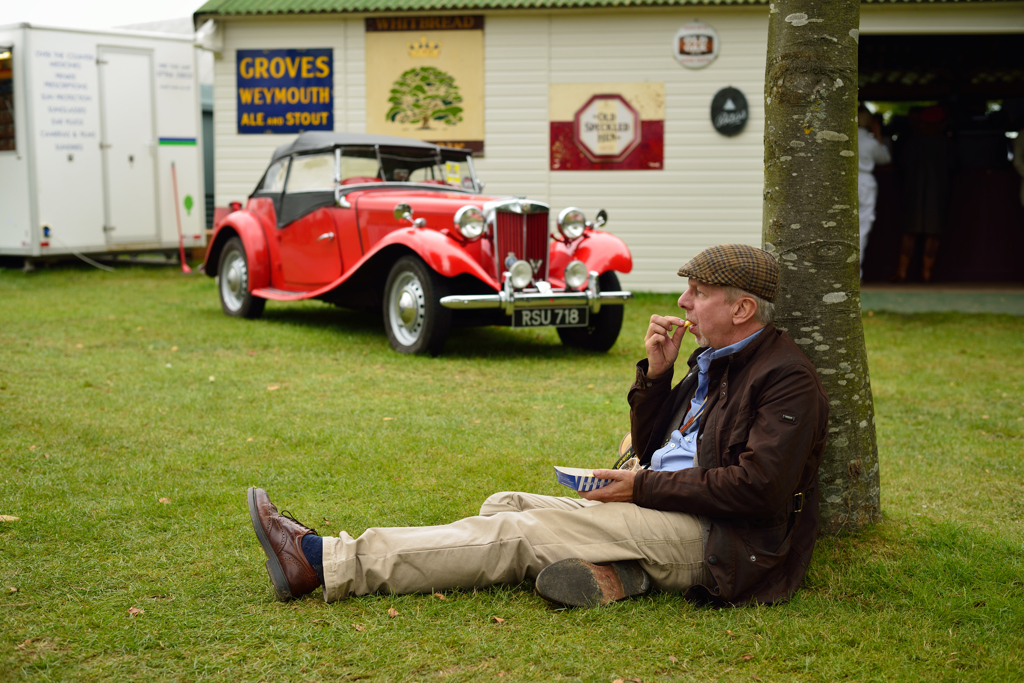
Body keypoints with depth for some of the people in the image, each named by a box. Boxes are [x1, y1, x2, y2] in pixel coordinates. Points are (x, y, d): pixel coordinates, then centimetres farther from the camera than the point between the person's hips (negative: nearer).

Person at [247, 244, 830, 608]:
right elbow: (651, 449, 21)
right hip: (661, 515, 10)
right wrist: (656, 374, 5)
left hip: (714, 537, -10)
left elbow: (758, 488, -20)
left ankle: (325, 563, -20)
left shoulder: (789, 380, -9)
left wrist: (644, 488, -15)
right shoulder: (713, 362, 20)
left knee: (522, 532, -19)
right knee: (508, 506, -3)